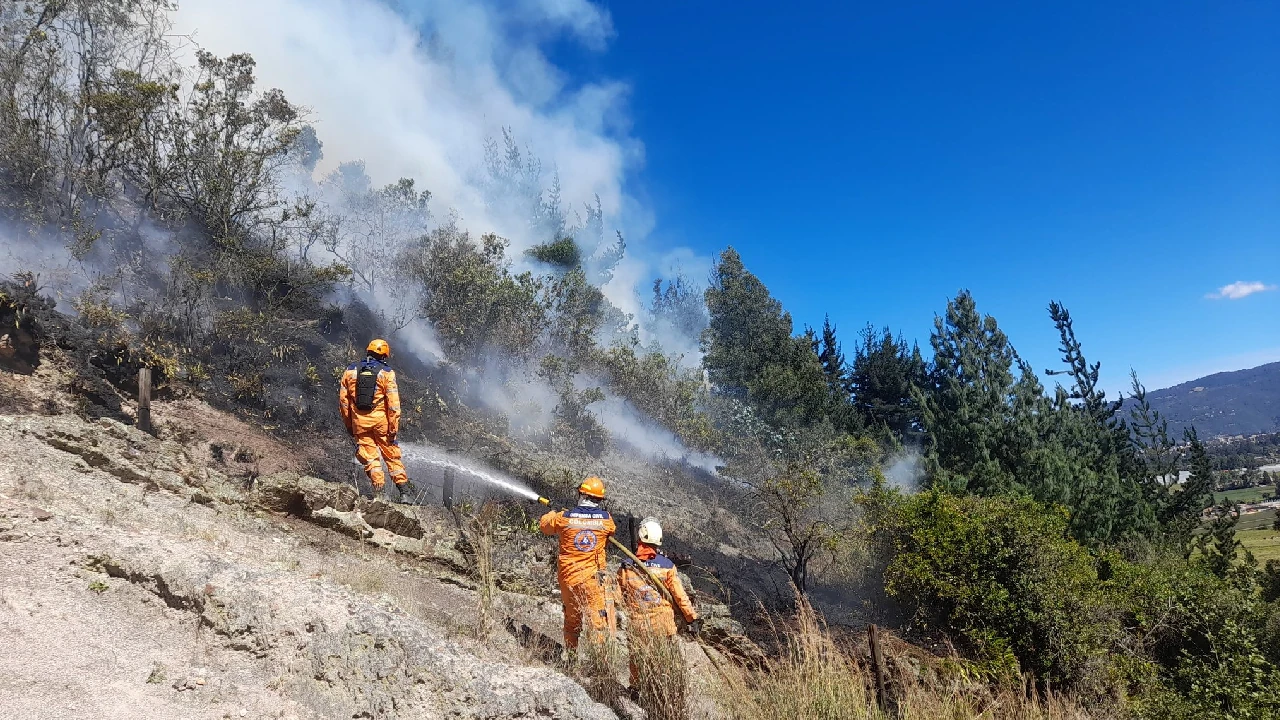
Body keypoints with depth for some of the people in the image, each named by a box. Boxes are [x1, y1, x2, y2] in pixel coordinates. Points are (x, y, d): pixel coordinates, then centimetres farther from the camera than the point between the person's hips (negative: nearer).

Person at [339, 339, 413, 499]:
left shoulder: (351, 370, 4)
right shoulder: (386, 372, -5)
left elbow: (343, 400, 6)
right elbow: (393, 403, -9)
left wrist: (348, 424, 15)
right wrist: (394, 428, -5)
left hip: (359, 421, 2)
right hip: (380, 420, -2)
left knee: (370, 457, 10)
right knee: (392, 455, 9)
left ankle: (378, 491, 6)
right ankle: (404, 490, 9)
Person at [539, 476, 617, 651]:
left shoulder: (563, 517, -7)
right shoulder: (606, 518, -6)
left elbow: (544, 525, 12)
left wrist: (553, 513, 34)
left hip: (567, 576, 2)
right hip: (592, 577, -2)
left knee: (571, 619, 19)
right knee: (598, 617, 0)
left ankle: (570, 652, 31)